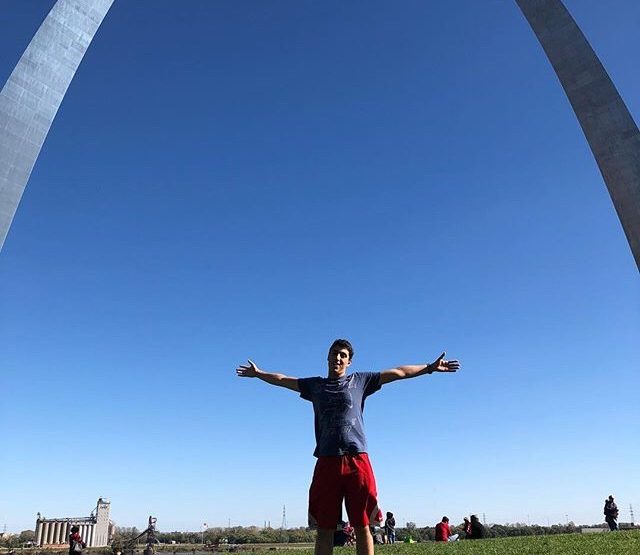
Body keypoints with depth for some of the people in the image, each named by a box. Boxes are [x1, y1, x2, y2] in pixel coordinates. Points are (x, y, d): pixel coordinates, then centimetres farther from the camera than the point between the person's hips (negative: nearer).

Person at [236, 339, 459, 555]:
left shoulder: (360, 380, 12)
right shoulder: (316, 385, 17)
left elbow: (397, 372, 10)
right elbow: (283, 379, 25)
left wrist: (430, 367, 9)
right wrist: (259, 373, 27)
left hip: (357, 460, -1)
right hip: (326, 461, 2)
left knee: (362, 526, 0)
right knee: (324, 528, 4)